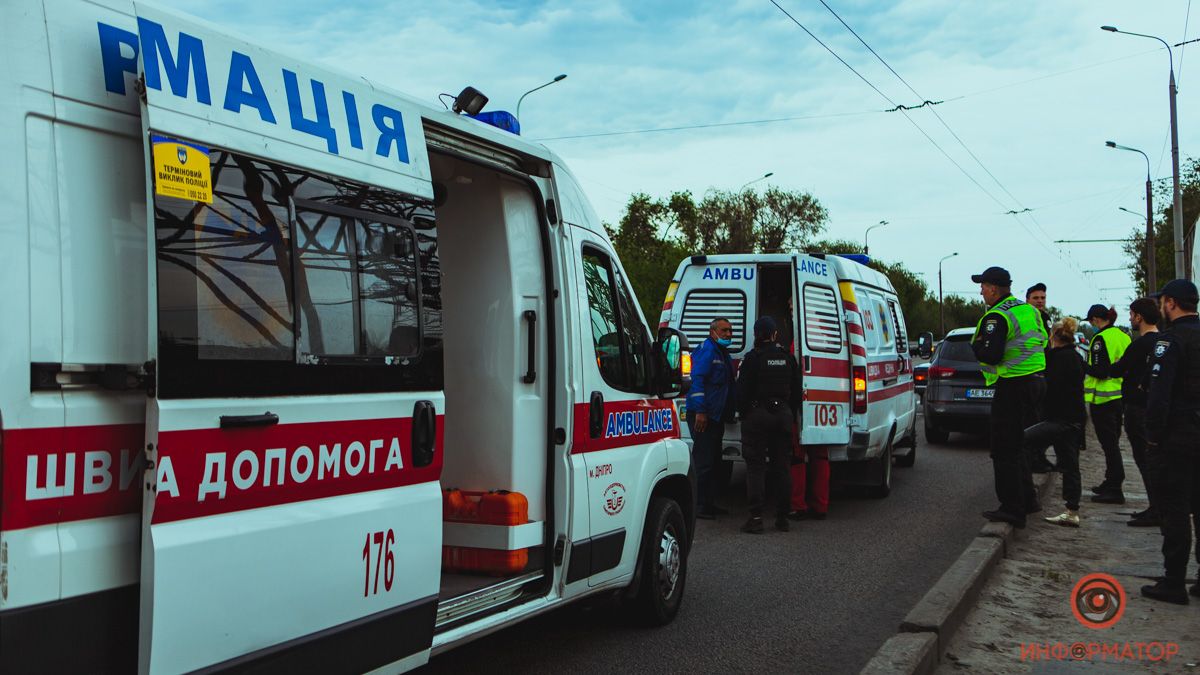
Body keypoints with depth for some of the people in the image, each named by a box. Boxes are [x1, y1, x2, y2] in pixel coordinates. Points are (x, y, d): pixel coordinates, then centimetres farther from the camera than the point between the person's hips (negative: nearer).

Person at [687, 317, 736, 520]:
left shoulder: (723, 353, 21)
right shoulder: (707, 350, -11)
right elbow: (697, 379, -19)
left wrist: (730, 412, 20)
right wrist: (700, 411, -24)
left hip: (716, 416, 10)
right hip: (703, 415, -10)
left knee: (713, 460, 14)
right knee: (703, 461, -10)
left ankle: (708, 503, 22)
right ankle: (697, 505, -6)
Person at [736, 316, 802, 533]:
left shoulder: (752, 358, -9)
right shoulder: (787, 357, 6)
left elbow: (743, 390, -11)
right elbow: (796, 391, 10)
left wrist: (743, 413, 1)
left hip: (757, 414, -4)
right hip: (783, 414, 4)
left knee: (755, 466, -2)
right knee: (782, 466, 9)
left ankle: (756, 517, -6)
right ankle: (782, 517, 12)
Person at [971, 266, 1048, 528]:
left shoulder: (997, 317, -17)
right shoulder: (1029, 310, 13)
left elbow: (991, 355, -24)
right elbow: (1043, 343, 21)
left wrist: (976, 344, -5)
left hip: (1012, 387, -9)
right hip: (1035, 382, 9)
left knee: (1004, 450, -4)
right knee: (1018, 445, 21)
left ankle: (1012, 508, -3)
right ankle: (1027, 499, 28)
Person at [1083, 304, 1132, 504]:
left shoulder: (1100, 339, -16)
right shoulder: (1123, 336, 9)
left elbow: (1100, 371, -21)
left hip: (1103, 398, -8)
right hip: (1121, 396, 8)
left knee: (1109, 444, -6)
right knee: (1113, 441, 18)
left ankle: (1115, 490, -5)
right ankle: (1111, 483, 28)